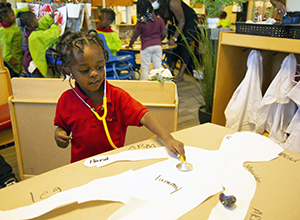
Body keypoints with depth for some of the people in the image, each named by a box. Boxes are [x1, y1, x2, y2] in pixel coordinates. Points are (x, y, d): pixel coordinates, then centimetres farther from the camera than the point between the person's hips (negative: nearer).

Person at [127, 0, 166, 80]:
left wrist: (130, 45, 17)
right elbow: (164, 34, 3)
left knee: (145, 68, 4)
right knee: (158, 67, 8)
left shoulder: (140, 23, -5)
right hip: (158, 46, 3)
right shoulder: (159, 20, 1)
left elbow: (135, 36, 1)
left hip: (146, 46, -3)